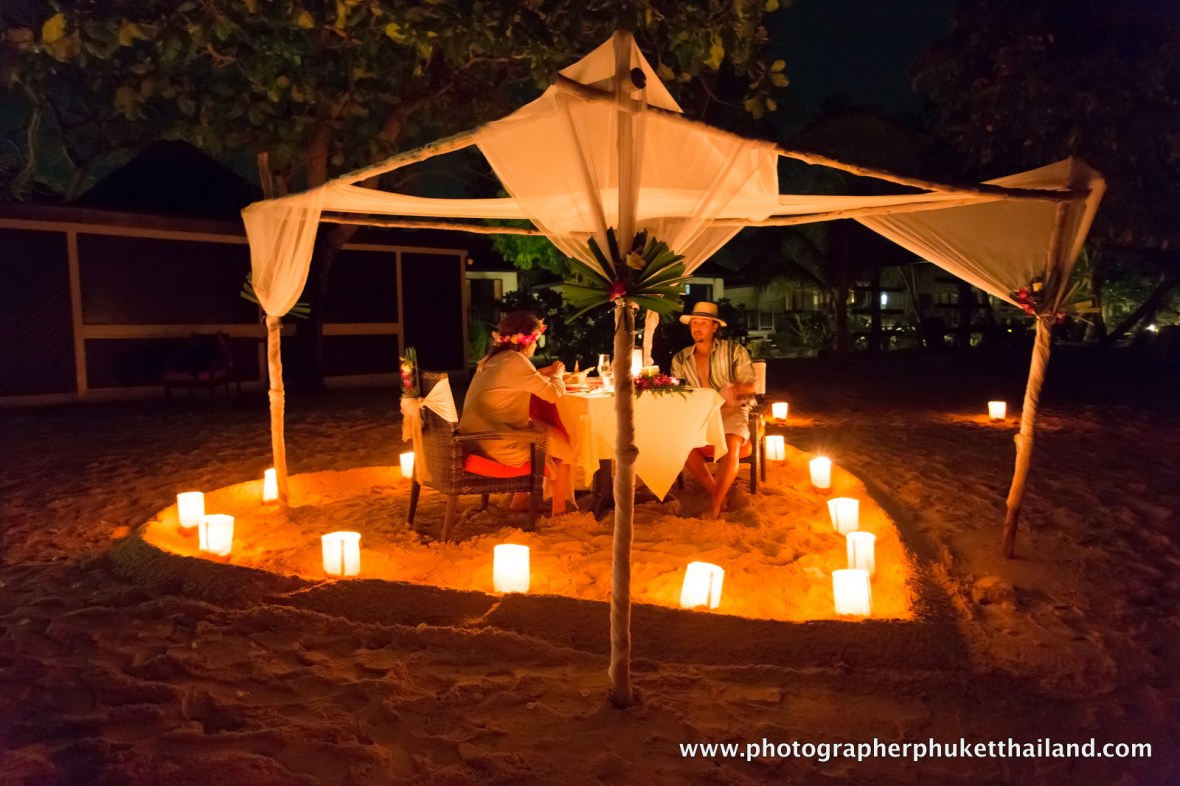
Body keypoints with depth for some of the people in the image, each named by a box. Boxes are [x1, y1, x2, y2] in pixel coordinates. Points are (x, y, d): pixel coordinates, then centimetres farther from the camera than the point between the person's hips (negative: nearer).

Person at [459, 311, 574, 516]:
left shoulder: (492, 358, 10)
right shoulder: (515, 361, -17)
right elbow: (553, 393, -14)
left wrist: (542, 374, 17)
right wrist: (556, 375, 6)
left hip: (478, 438, 9)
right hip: (498, 445, -9)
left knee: (546, 432, 26)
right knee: (563, 443, 10)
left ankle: (520, 499, 28)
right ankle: (560, 509, 20)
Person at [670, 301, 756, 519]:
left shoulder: (734, 351, 1)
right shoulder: (680, 359, 10)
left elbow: (749, 387, 0)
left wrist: (734, 390, -23)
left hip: (732, 411, -3)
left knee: (731, 445, -34)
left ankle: (716, 504, -24)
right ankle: (717, 492, -14)